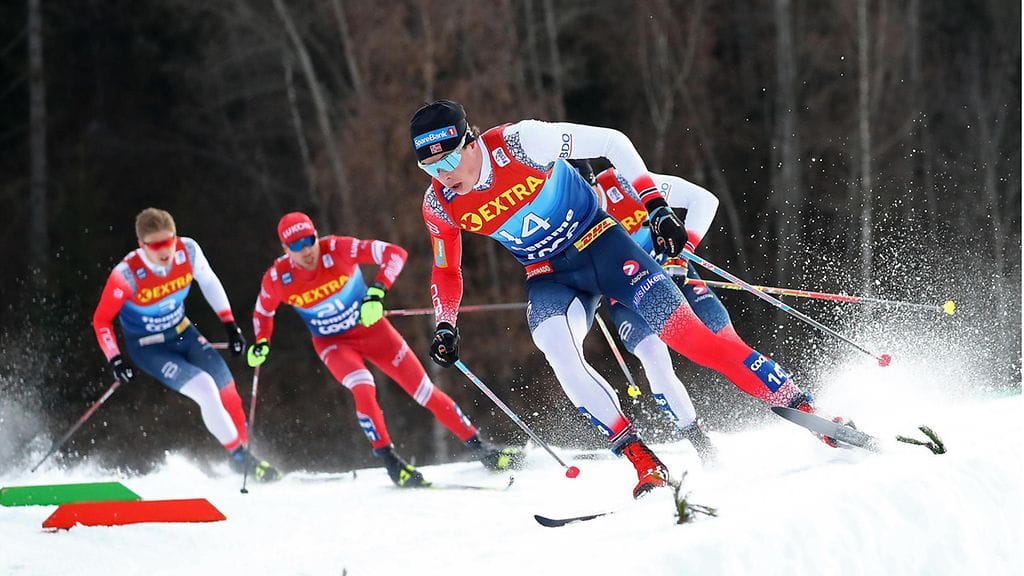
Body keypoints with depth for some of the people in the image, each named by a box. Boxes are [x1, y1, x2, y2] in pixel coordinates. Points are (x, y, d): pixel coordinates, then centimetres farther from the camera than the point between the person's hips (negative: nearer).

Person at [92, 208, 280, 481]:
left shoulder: (188, 250, -19)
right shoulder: (127, 274, -29)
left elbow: (209, 283, 2)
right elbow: (101, 320, -17)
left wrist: (230, 324, 4)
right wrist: (115, 359, -27)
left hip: (183, 333, 5)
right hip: (148, 347, -5)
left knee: (228, 393, -2)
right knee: (204, 388, -22)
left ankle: (243, 452, 19)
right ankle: (239, 457, -8)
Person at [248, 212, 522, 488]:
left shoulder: (338, 249, -24)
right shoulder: (277, 279, -17)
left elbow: (395, 253, -26)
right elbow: (263, 312, 5)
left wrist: (377, 292, -37)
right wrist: (261, 343, -11)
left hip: (372, 328, 0)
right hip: (333, 343, 0)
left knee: (424, 390, -2)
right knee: (363, 390, -29)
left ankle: (479, 448, 8)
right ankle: (390, 462, -17)